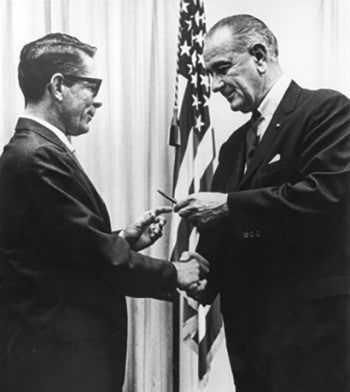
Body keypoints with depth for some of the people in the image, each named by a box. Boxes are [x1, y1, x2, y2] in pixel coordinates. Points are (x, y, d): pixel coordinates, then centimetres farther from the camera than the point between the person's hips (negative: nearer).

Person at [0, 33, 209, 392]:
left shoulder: (32, 149, 10)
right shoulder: (38, 156, -21)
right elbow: (95, 252, -20)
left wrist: (125, 239, 1)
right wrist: (172, 274, -8)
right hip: (59, 357, -9)